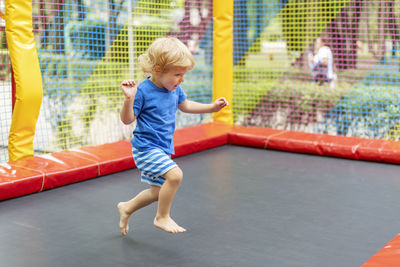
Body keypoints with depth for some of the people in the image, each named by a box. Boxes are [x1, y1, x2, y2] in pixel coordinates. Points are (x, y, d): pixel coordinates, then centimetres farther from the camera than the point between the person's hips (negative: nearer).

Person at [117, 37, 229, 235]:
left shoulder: (175, 89, 2)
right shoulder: (143, 91, -19)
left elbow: (185, 106, 21)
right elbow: (127, 119, -15)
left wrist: (212, 107, 13)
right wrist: (129, 99, -32)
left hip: (163, 148, 8)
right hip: (146, 147, -8)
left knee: (158, 192, 16)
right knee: (175, 175, -25)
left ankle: (126, 208, 41)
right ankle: (162, 217, -5)